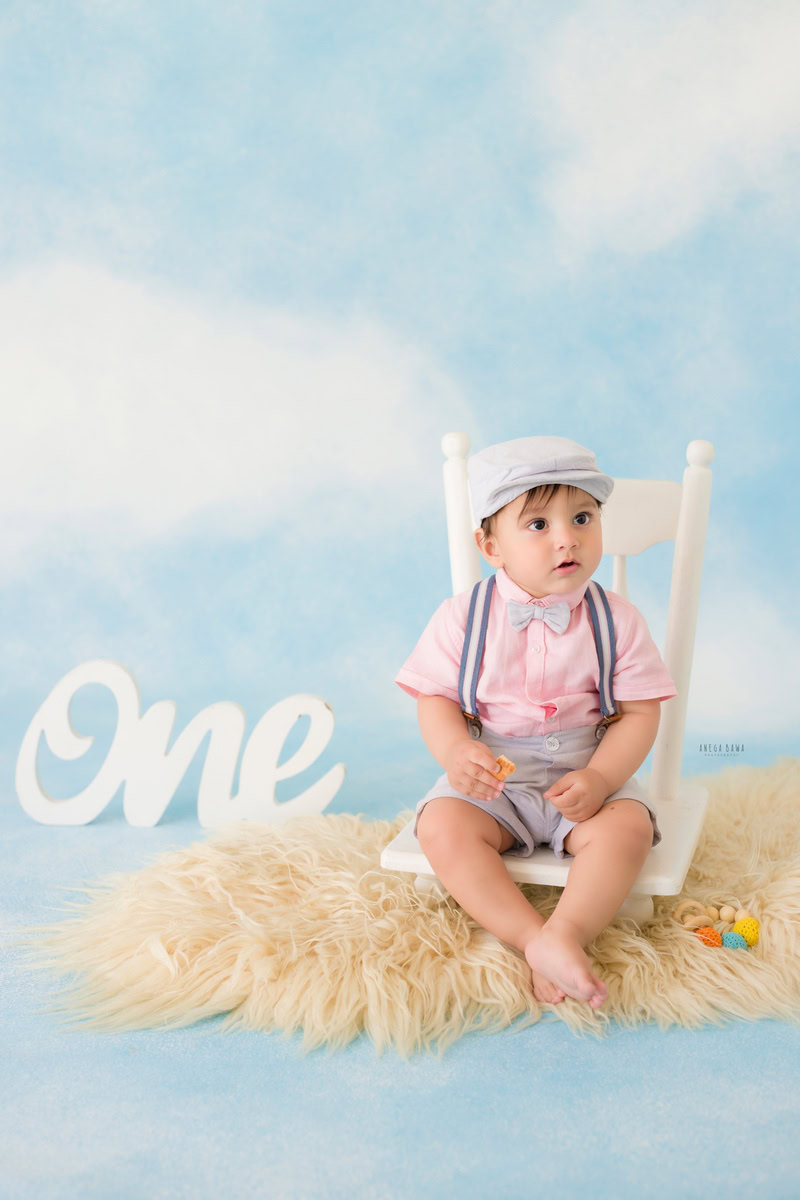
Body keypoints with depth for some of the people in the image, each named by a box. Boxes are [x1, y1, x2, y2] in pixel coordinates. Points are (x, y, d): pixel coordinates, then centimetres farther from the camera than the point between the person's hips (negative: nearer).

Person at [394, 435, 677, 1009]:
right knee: (442, 825, -25)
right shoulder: (463, 617, -6)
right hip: (491, 778, 0)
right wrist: (455, 752, -24)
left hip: (587, 774, 0)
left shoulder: (617, 620, -5)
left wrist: (600, 777, -20)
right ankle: (535, 939, -29)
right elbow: (436, 699, -3)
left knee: (628, 827, -28)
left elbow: (640, 714, -4)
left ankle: (565, 934, -31)